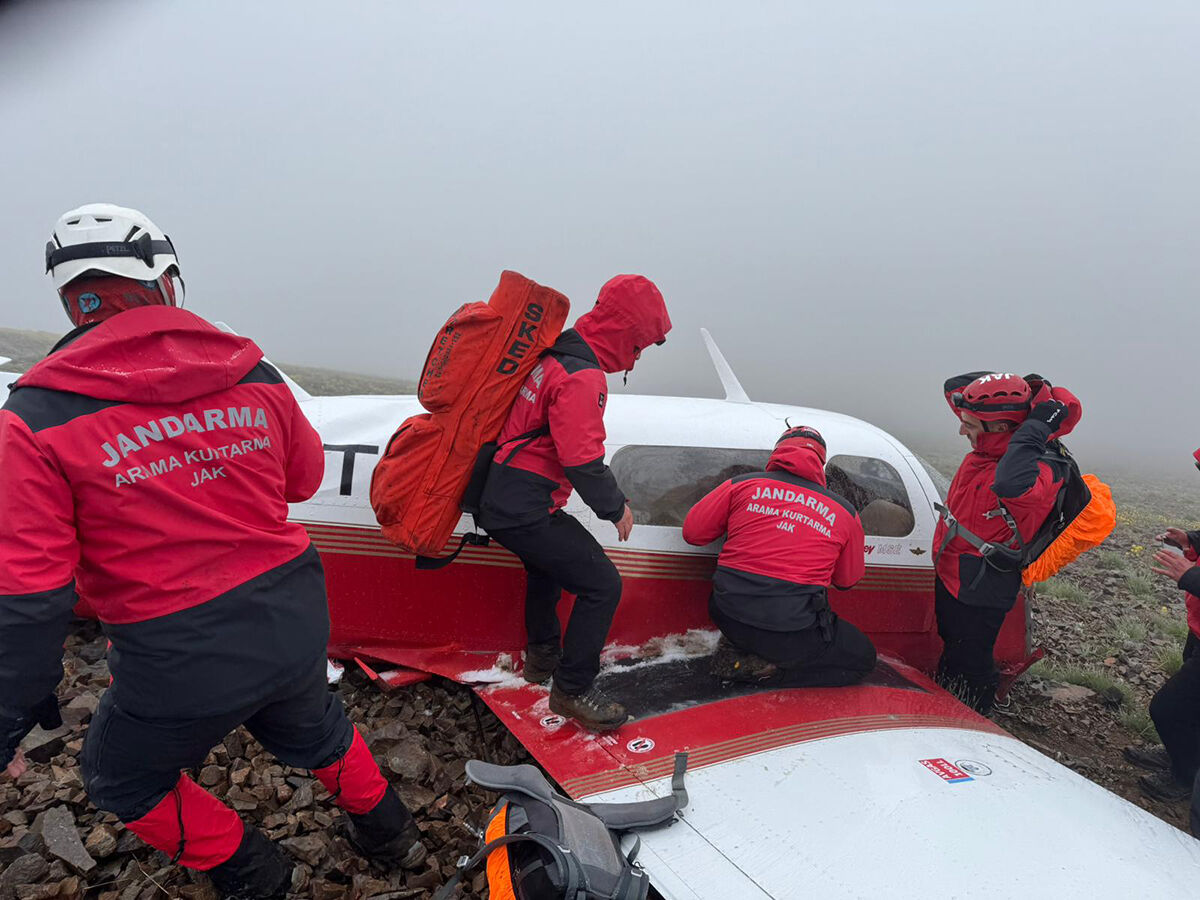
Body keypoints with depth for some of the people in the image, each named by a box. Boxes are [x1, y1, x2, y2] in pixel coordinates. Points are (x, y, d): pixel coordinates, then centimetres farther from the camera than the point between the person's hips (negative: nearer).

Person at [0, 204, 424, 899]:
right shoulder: (253, 374, -5)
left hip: (180, 667, -4)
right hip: (297, 628, 4)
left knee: (122, 779, 29)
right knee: (310, 727, 34)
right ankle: (389, 832, 51)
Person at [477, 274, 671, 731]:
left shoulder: (557, 354, 11)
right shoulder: (583, 377, -20)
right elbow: (583, 463, -23)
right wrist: (616, 508, -8)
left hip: (500, 499, 11)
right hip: (525, 511, -11)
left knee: (548, 562, 32)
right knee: (602, 585, -6)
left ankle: (541, 653, 49)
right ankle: (572, 689, 6)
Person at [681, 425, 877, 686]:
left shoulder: (742, 484, 5)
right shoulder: (844, 511, 6)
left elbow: (692, 532, 7)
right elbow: (848, 580, 17)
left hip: (729, 620, 4)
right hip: (792, 632, -3)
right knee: (863, 657, 21)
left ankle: (750, 657, 9)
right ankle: (769, 669, 0)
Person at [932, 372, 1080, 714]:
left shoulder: (1040, 472, -30)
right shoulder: (986, 447, -7)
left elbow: (1011, 485, -56)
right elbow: (954, 388, 5)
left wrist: (1036, 426, -41)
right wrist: (1014, 385, -9)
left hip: (979, 595, -8)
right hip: (948, 576, 8)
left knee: (968, 671, 10)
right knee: (951, 651, 28)